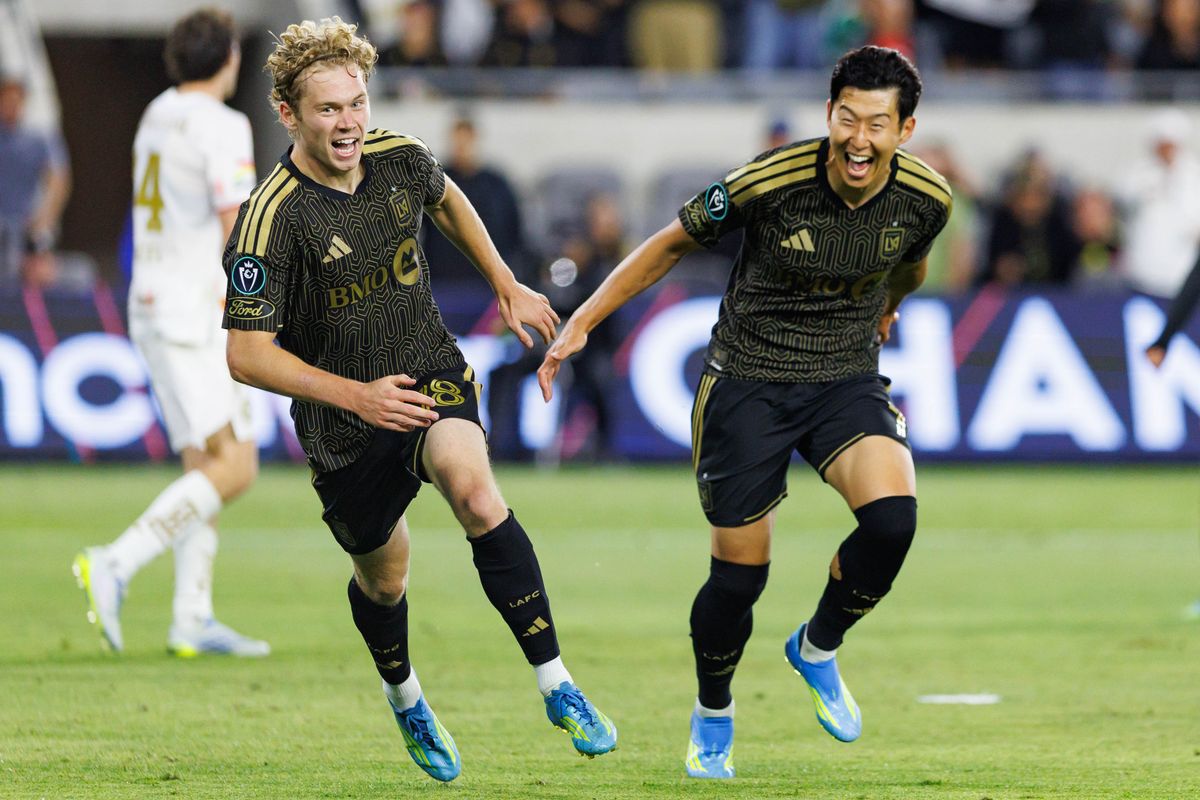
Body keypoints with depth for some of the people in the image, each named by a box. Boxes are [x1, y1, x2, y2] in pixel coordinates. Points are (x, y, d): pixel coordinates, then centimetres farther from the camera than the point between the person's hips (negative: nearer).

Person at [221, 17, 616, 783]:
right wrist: (356, 396, -30)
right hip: (342, 423, -1)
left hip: (429, 375, 1)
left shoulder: (400, 157, -10)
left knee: (476, 492, -29)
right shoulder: (271, 218, -24)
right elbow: (247, 354, -22)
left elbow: (446, 200, 17)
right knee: (383, 577, 16)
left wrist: (509, 287, 19)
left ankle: (557, 685, -26)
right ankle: (404, 697, 51)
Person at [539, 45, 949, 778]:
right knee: (740, 574, 0)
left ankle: (818, 648, 5)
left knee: (892, 517, -25)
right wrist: (582, 322, -5)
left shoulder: (926, 199, -11)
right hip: (748, 381, -2)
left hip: (848, 378, 2)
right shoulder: (771, 182, -21)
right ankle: (712, 718, 31)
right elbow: (673, 244, -6)